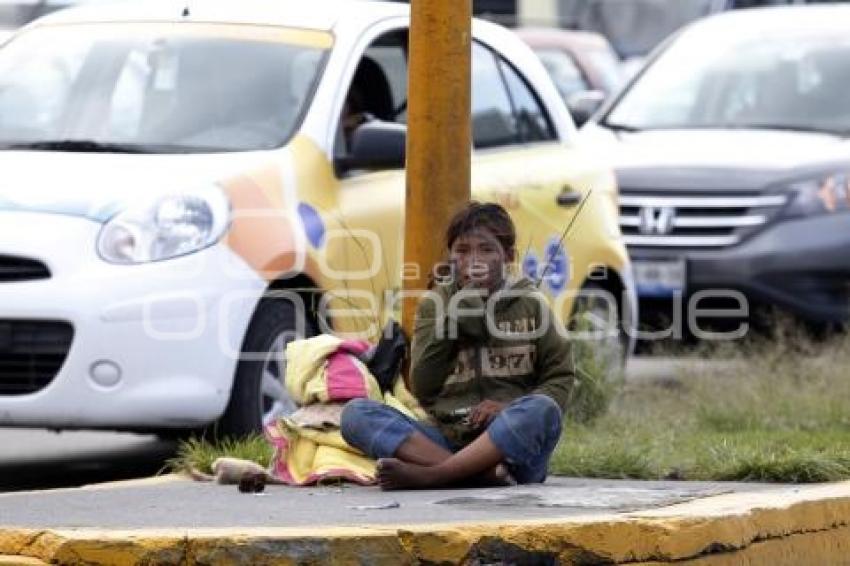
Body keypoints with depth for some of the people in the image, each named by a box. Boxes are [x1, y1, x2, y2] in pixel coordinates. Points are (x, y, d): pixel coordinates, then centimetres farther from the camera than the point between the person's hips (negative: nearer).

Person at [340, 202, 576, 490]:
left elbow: (560, 378, 7)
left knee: (541, 410, -34)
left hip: (511, 442, -2)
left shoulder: (529, 303, 10)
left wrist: (511, 410, -11)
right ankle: (486, 474, -36)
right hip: (448, 438, 2)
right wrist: (454, 320, -5)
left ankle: (426, 474, -34)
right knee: (355, 412, -20)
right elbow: (422, 389, 5)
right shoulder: (435, 305, 13)